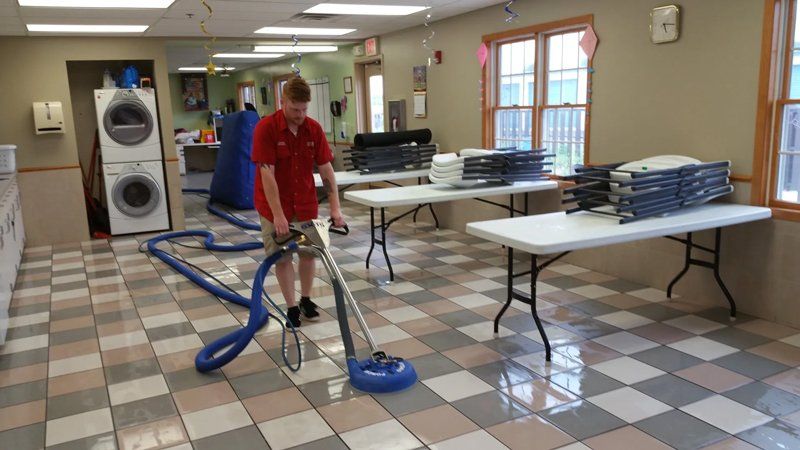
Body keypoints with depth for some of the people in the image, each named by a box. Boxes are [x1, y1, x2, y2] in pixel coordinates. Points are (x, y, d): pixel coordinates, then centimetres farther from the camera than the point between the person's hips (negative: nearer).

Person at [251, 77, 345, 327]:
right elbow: (267, 174, -23)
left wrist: (335, 208, -14)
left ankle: (306, 300, 30)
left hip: (306, 202, 4)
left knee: (309, 252, 11)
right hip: (274, 204, -4)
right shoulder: (266, 128, -20)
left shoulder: (314, 129, -6)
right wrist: (278, 214, -28)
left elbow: (326, 169, -7)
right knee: (282, 257, 3)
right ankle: (291, 307, 17)